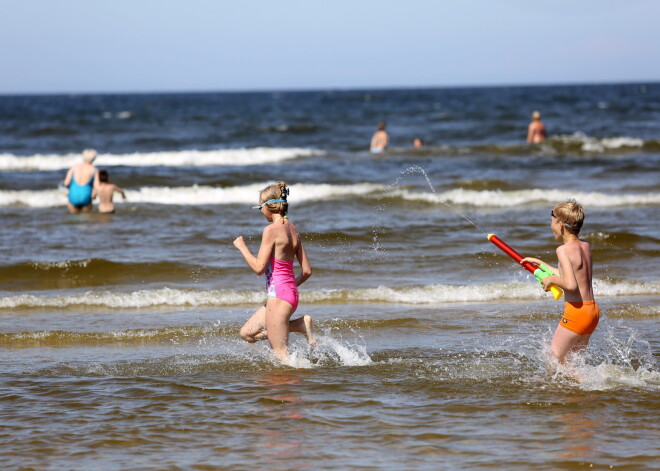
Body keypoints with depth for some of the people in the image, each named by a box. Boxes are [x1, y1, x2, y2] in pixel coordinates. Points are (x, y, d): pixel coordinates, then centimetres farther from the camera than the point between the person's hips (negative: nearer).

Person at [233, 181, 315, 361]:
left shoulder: (272, 230, -14)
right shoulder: (292, 229, 11)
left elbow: (259, 267, -16)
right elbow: (307, 271, 11)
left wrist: (241, 247, -2)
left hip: (278, 296, -9)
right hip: (291, 294, 9)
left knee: (281, 354, -3)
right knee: (247, 333, 17)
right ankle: (301, 324, 9)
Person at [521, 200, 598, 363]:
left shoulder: (563, 250, -14)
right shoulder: (585, 246, 11)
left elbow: (570, 285, -26)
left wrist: (551, 279, -7)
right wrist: (540, 264, 33)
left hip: (576, 312, -8)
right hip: (593, 311, 8)